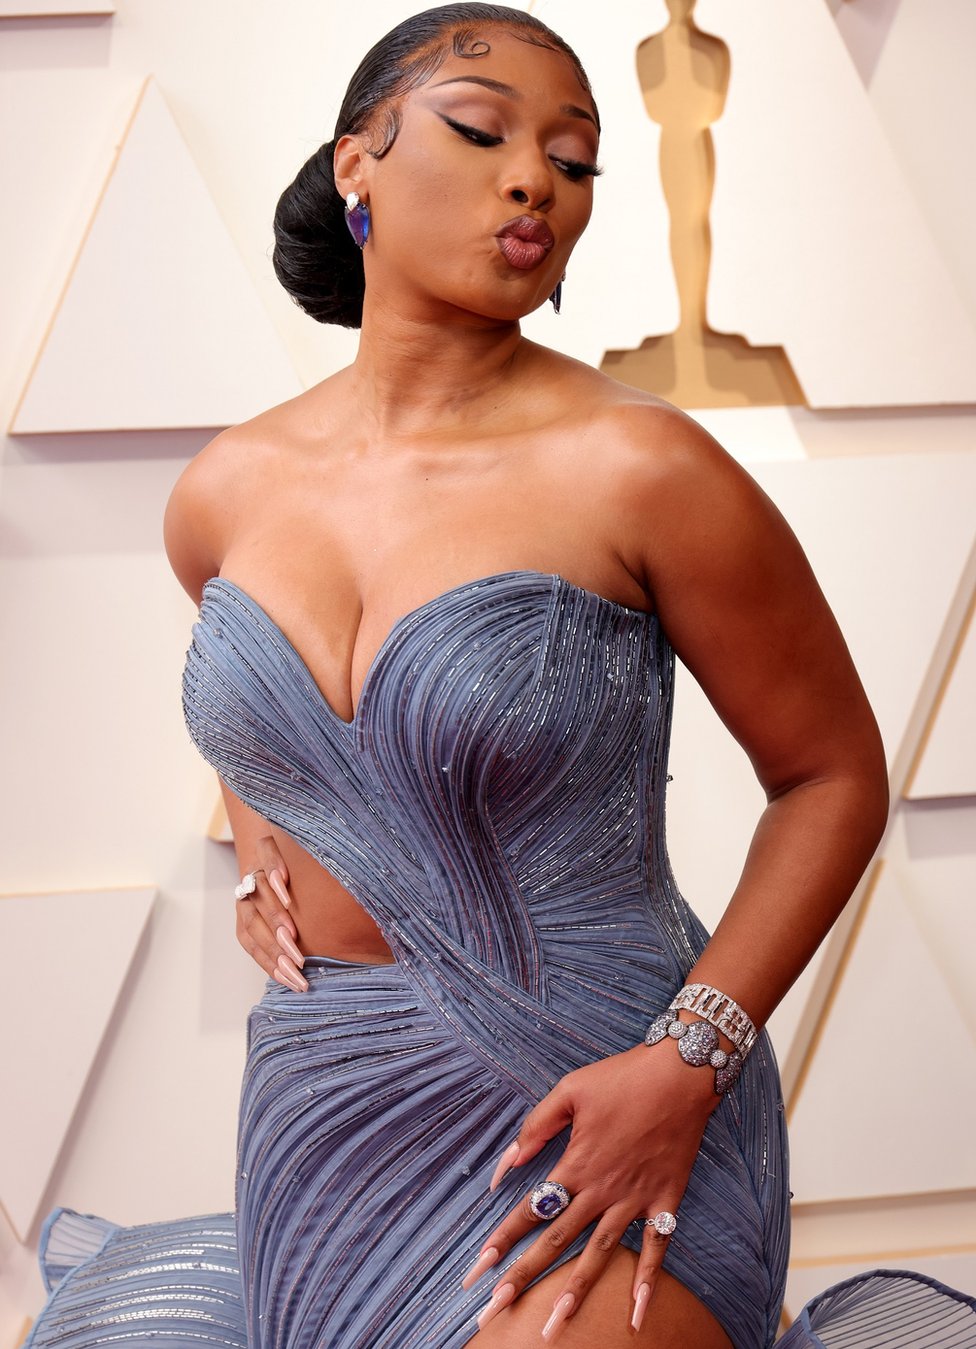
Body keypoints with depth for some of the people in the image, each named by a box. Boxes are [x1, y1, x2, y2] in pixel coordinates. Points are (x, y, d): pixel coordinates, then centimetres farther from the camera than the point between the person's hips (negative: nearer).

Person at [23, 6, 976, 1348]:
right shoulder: (228, 493, -1)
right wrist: (255, 858, 5)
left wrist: (686, 1061, -17)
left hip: (593, 1104, -4)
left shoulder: (641, 469, -17)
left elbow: (834, 774, -7)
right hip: (319, 1093, 4)